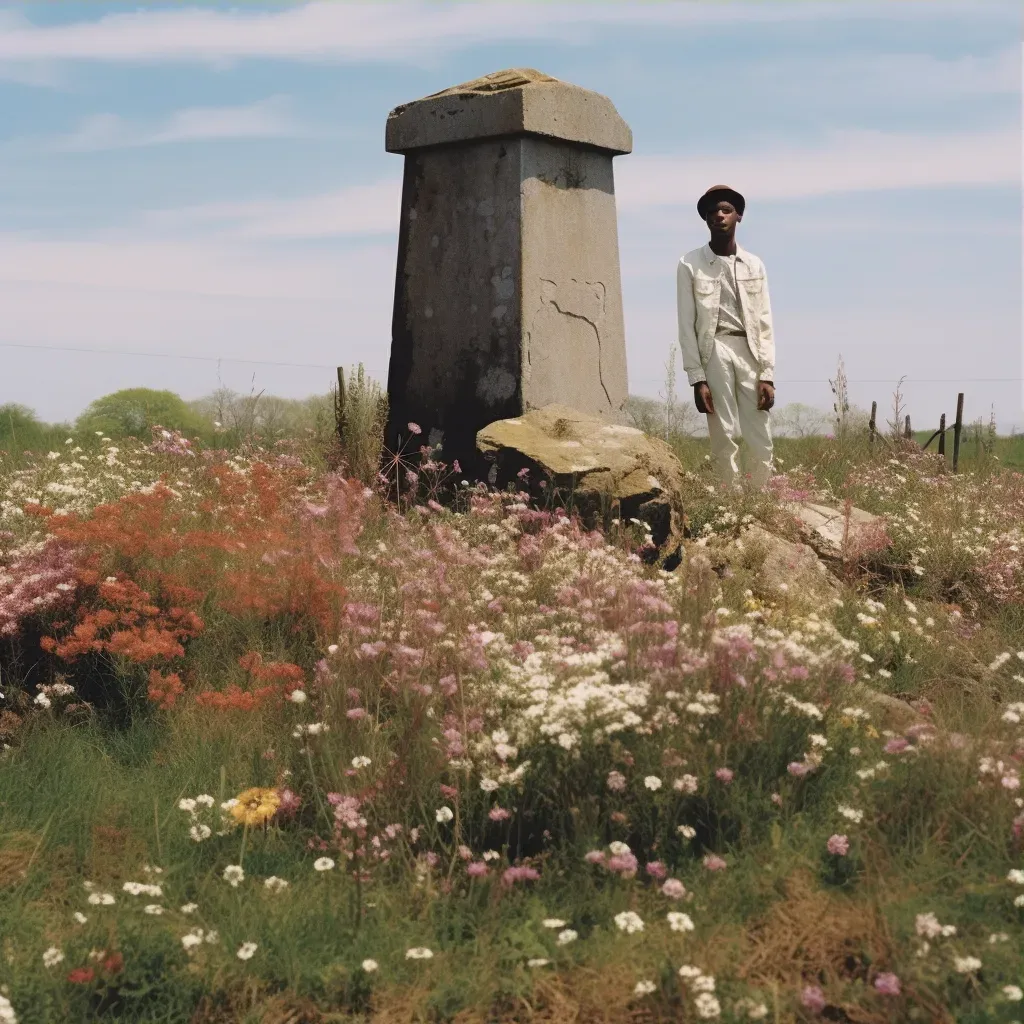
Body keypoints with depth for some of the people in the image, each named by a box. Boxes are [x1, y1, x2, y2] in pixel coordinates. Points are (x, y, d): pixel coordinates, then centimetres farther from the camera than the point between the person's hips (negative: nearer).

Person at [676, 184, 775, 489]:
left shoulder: (754, 265, 13)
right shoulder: (691, 265, 3)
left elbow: (764, 324, 10)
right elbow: (687, 326, 0)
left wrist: (767, 375, 1)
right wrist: (696, 378, -7)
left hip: (751, 351, 3)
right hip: (714, 352, -3)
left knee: (761, 441, 0)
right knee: (724, 438, -3)